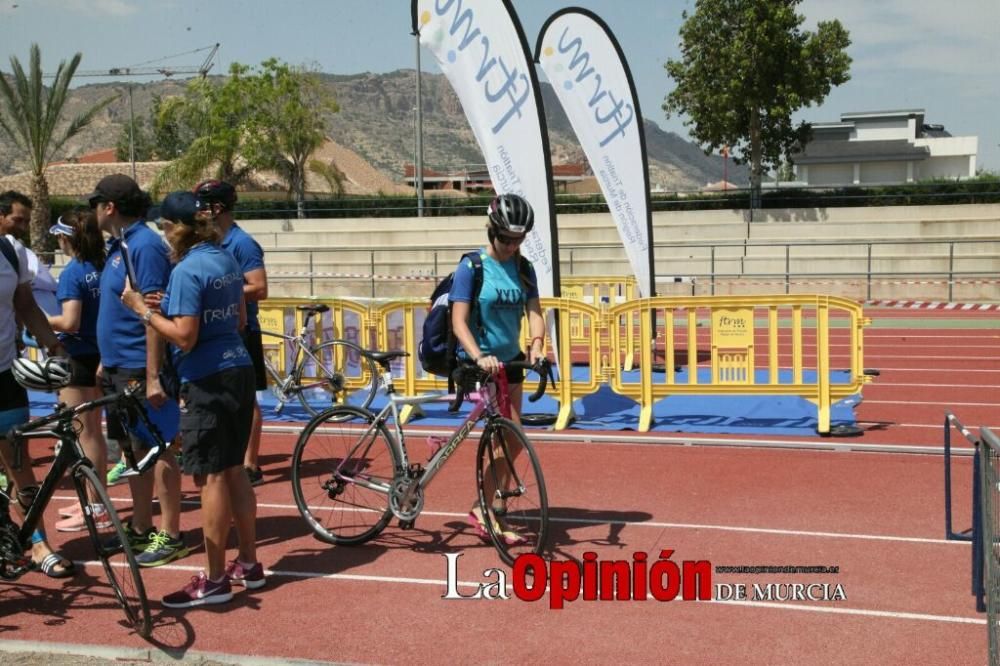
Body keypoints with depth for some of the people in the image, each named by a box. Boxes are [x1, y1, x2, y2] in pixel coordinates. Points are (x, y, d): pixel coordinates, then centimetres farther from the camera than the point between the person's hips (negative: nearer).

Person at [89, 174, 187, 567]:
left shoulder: (144, 246, -16)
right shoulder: (120, 245, 13)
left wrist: (153, 376, -24)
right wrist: (106, 361, 21)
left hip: (140, 369, -9)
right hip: (118, 368, 9)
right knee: (134, 450, 15)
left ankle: (170, 536, 7)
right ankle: (141, 529, 25)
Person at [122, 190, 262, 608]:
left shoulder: (187, 270, -15)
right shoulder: (227, 261, 11)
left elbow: (184, 336, -20)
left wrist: (143, 310, -10)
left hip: (207, 380, -9)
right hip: (239, 370, 9)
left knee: (210, 478, -3)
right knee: (234, 471, 15)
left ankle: (215, 580, 3)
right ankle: (248, 564, 22)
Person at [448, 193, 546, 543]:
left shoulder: (523, 269, 3)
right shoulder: (471, 267, -13)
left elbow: (534, 311, -6)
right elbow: (459, 322, -19)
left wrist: (537, 344, -26)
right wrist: (479, 357, -35)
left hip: (510, 360, 7)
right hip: (478, 364, -6)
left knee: (511, 440, 11)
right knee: (509, 437, -14)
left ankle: (484, 510, 27)